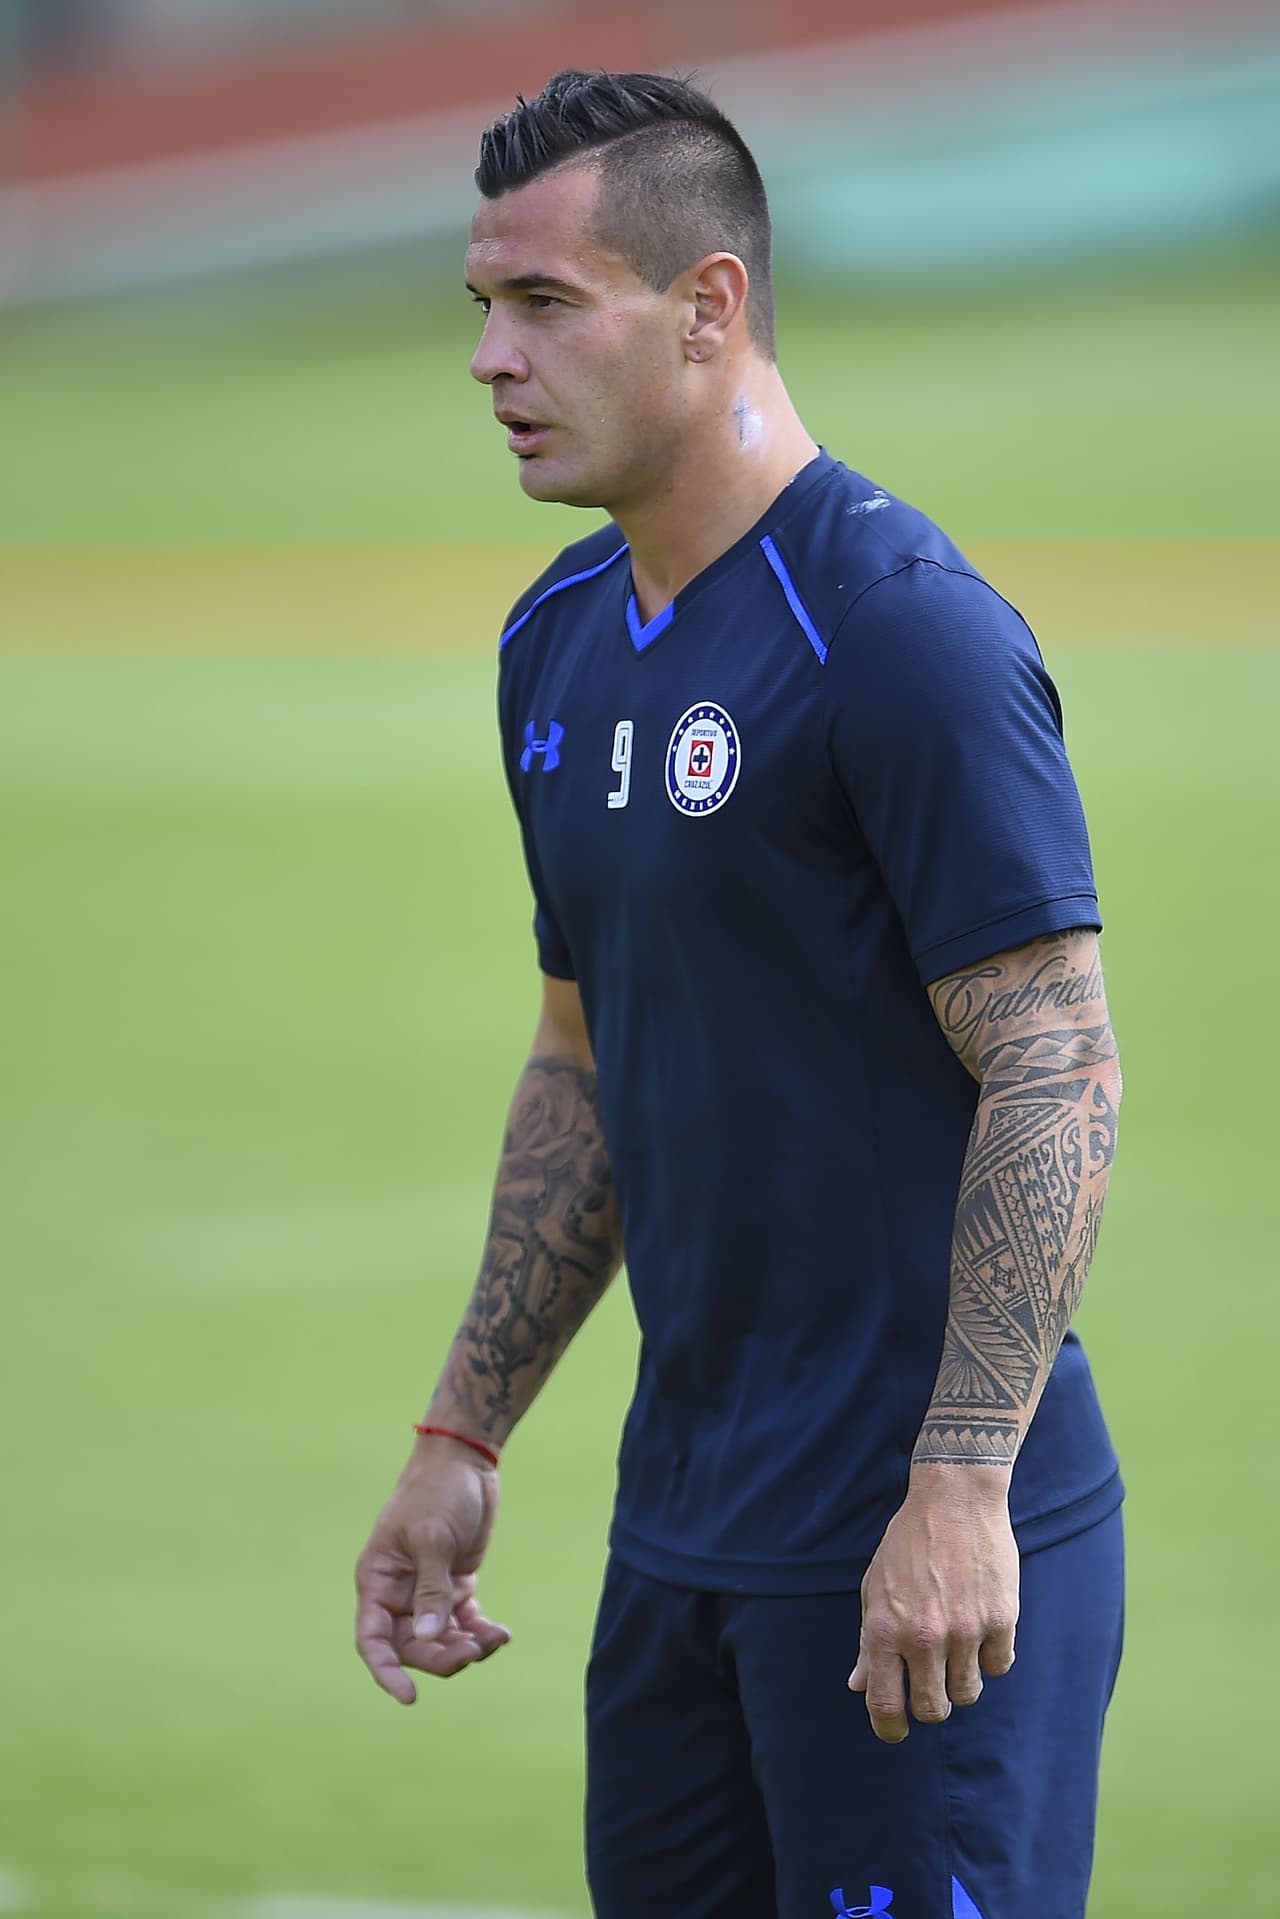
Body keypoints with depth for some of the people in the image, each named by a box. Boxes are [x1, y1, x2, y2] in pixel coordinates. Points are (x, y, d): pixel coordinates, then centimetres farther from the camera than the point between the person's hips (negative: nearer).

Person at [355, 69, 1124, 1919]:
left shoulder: (903, 629, -15)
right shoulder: (560, 640, 12)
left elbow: (1057, 1075, -18)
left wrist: (957, 1494, -22)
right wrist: (461, 1440, 17)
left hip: (923, 1560, -8)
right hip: (682, 1532, 8)